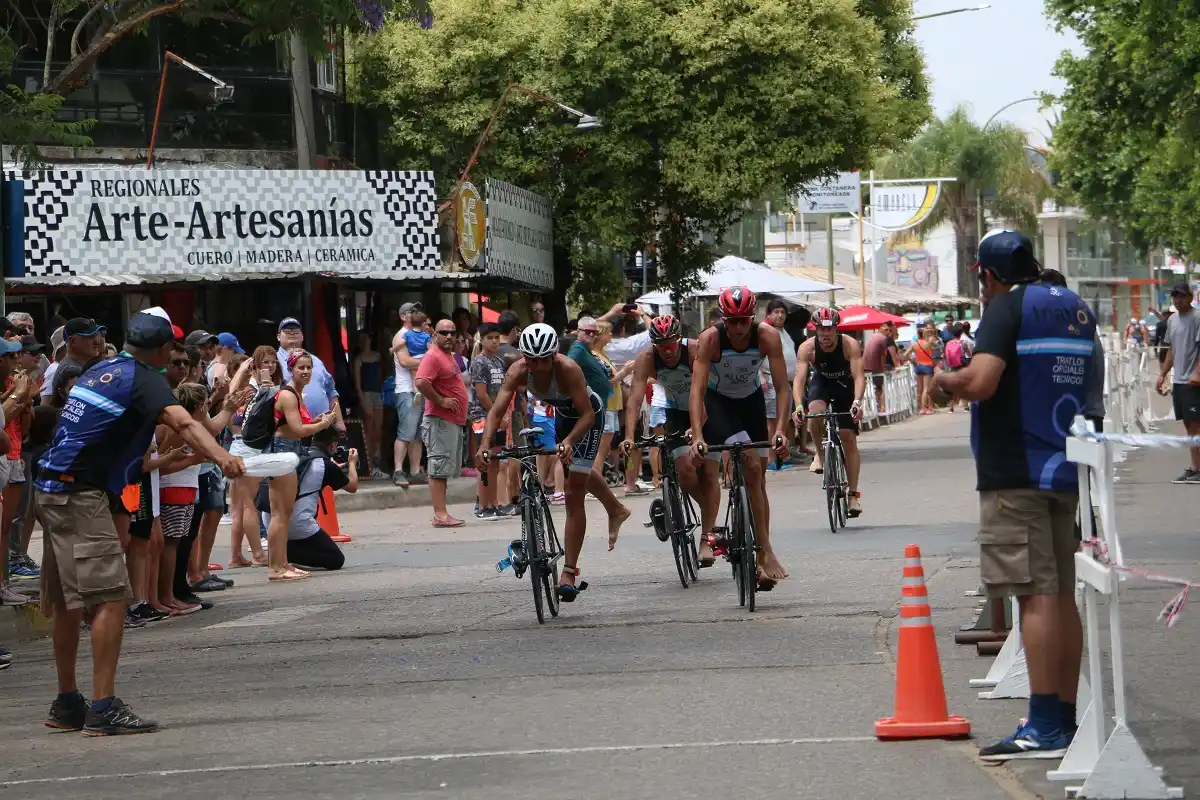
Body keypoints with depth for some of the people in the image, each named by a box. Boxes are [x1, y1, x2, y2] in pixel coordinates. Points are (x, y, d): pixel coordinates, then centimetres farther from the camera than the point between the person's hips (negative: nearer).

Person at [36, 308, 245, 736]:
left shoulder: (102, 370, 16)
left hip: (52, 490, 9)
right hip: (80, 493, -9)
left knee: (66, 603, 16)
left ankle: (67, 704, 24)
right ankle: (103, 708, -20)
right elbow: (182, 422, -28)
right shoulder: (144, 379, -9)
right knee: (110, 597, -13)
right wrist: (221, 456, -43)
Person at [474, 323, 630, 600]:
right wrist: (484, 445, -48)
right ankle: (616, 511, 60)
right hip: (562, 414, 6)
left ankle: (569, 573, -9)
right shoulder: (518, 371, -26)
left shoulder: (568, 369, -38)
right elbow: (497, 411, -32)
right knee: (579, 475, 30)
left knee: (574, 495, -11)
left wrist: (569, 441, -56)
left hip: (587, 416, -6)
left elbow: (587, 414, -40)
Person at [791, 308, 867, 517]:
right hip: (821, 384, 1)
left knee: (849, 438, -7)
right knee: (815, 411, -35)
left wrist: (857, 402, -52)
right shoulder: (807, 348, -25)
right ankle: (820, 454, -8)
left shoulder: (850, 345, -28)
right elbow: (799, 378, -33)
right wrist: (799, 405, -49)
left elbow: (859, 376, -35)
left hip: (845, 386, -1)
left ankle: (853, 495, -1)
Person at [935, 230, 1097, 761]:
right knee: (1062, 595, 11)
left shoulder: (1007, 309, -10)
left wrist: (946, 380, -3)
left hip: (1015, 473, -8)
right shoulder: (1076, 310, 14)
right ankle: (1064, 718, 14)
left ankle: (1044, 727, -14)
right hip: (1065, 470, 8)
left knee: (1036, 594, -11)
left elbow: (980, 382, -24)